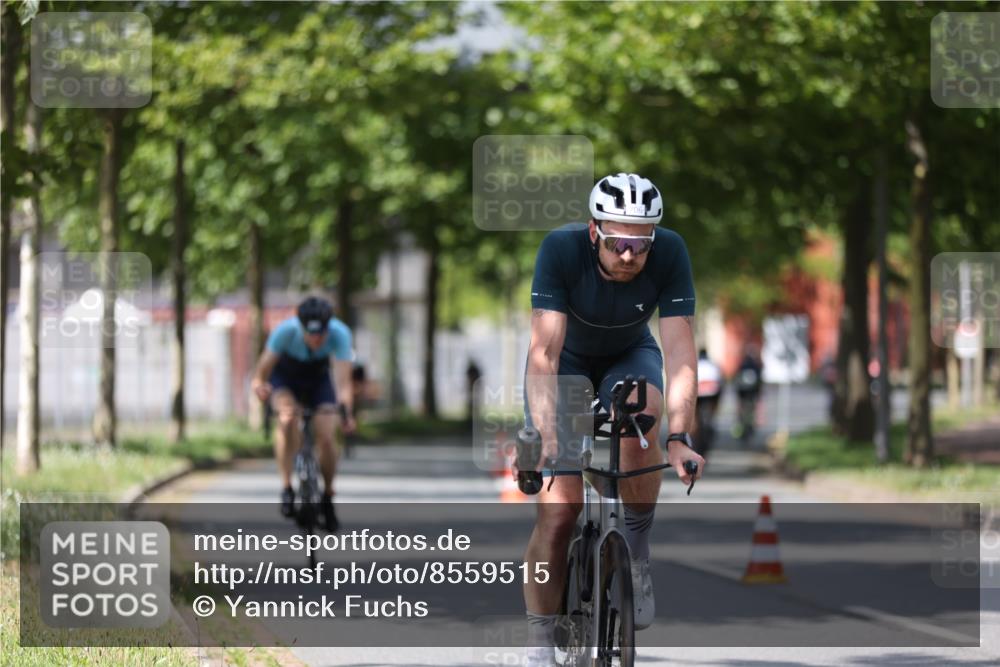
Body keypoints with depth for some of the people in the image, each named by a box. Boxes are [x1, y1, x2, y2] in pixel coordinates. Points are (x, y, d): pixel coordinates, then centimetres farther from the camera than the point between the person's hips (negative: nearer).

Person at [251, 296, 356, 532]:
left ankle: (327, 496, 10)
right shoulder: (286, 331, -35)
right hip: (285, 377, -1)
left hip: (318, 380, 1)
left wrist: (347, 413, -51)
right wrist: (259, 383, -50)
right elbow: (265, 366, -30)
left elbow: (343, 381, -38)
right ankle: (286, 487, -25)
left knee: (326, 439, -14)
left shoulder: (340, 334, -33)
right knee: (287, 420, -32)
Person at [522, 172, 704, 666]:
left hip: (630, 357, 1)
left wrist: (679, 438, -42)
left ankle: (636, 555, -13)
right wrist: (545, 436, -47)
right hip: (567, 362, -1)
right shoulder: (561, 250, -32)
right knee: (558, 511, -13)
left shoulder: (670, 253, -28)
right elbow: (544, 354, -36)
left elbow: (679, 352, -31)